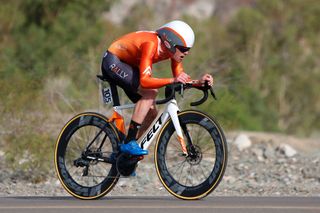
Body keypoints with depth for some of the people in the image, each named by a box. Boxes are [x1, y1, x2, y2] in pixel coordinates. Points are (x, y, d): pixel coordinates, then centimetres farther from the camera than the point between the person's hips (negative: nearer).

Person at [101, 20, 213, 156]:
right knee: (150, 92, -28)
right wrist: (173, 80, -51)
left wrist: (199, 81, -24)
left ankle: (121, 152, 11)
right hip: (113, 61, -9)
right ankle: (129, 143, -26)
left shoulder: (172, 50, -10)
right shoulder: (151, 45, -34)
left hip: (128, 65, 9)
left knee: (151, 113, 0)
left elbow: (181, 80, -6)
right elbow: (145, 81, -43)